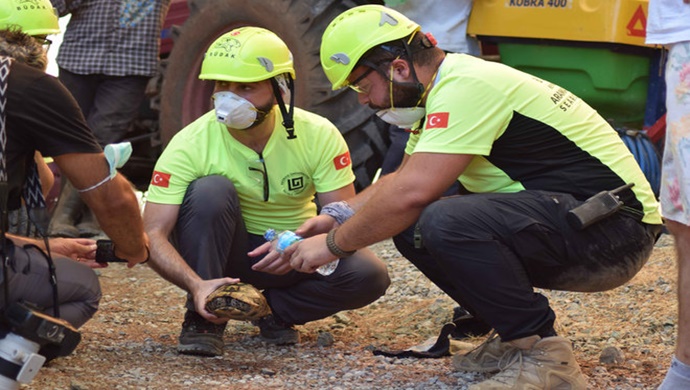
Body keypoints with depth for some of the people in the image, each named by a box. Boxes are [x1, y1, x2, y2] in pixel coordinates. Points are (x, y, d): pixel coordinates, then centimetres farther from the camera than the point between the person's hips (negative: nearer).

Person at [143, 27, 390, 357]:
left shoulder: (318, 135, -16)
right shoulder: (191, 144, -20)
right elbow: (153, 234, -25)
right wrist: (197, 285, -43)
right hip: (229, 252, -1)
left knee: (370, 275, -27)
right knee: (210, 190, -32)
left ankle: (273, 309, -4)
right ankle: (202, 319, -20)